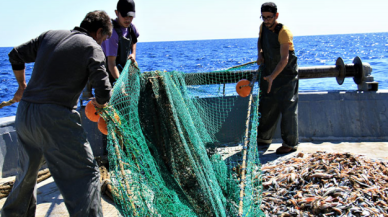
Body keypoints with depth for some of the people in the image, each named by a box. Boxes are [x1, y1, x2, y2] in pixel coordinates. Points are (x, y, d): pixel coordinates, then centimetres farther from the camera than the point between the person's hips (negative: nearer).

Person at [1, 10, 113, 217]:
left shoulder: (49, 35, 14)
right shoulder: (92, 47, -3)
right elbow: (104, 92, -9)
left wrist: (22, 86, 37)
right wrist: (98, 103, 14)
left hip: (24, 113, 7)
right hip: (55, 118, -7)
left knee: (27, 172, 27)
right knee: (85, 174, -1)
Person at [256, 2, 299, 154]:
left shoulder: (284, 32, -23)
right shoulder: (263, 27, -1)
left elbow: (284, 59, -29)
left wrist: (272, 77, -38)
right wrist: (259, 54, 3)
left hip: (286, 74, -7)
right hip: (269, 73, 7)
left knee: (288, 108, -6)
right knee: (267, 107, 14)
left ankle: (290, 143, 2)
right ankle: (264, 138, 28)